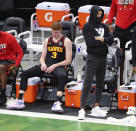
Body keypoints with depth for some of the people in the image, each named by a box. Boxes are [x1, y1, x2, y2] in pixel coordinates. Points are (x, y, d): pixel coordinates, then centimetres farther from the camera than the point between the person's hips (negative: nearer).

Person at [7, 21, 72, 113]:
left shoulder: (66, 41, 2)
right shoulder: (47, 41, 17)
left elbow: (68, 61, -3)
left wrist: (54, 66, -14)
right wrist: (43, 64, -6)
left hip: (58, 66, -5)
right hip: (46, 65, 5)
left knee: (62, 76, -42)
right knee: (25, 73, -13)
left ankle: (58, 103, -52)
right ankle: (20, 100, -16)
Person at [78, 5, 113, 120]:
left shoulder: (104, 27, 13)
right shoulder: (87, 27, -4)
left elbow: (111, 40, 2)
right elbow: (90, 42, -15)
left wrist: (100, 39, -12)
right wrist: (104, 41, -7)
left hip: (103, 58, 6)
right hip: (93, 58, -6)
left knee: (100, 84, 10)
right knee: (87, 84, -11)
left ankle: (96, 108, 17)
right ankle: (82, 109, -14)